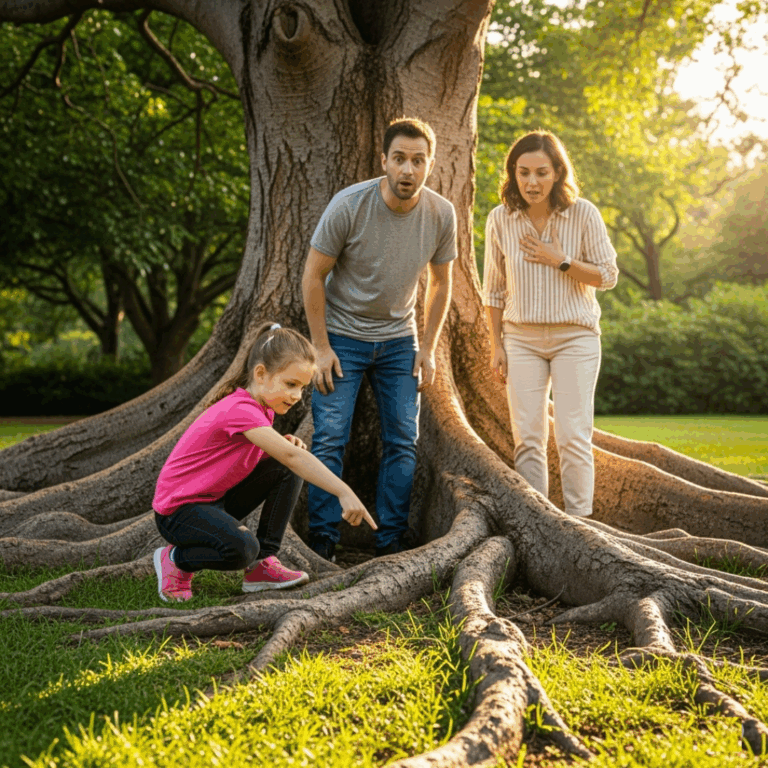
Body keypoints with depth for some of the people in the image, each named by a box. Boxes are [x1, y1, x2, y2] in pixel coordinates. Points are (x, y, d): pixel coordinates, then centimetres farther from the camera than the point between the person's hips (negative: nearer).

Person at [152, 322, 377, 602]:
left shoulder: (260, 406, 4)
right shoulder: (240, 410, -27)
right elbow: (292, 456, -37)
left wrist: (286, 444, -13)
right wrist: (344, 493, -41)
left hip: (219, 498, 9)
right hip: (179, 510, -9)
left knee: (288, 471, -6)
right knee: (241, 549, -36)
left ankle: (263, 563, 0)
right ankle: (175, 558, -4)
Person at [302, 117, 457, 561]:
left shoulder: (441, 214, -9)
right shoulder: (349, 205, -19)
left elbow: (441, 283, 6)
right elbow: (314, 275, -11)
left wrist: (428, 348, 2)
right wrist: (321, 347, -12)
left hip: (399, 340, 3)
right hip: (343, 337, -3)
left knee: (404, 443, 1)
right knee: (330, 439, -7)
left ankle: (392, 544, 10)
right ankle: (323, 543, 2)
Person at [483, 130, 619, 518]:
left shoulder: (583, 214, -9)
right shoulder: (500, 219, -3)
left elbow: (607, 275, -4)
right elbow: (494, 289, 6)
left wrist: (560, 261, -17)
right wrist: (496, 345, 5)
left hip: (575, 337, -2)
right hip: (522, 339, 2)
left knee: (573, 437, -6)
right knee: (527, 438, 1)